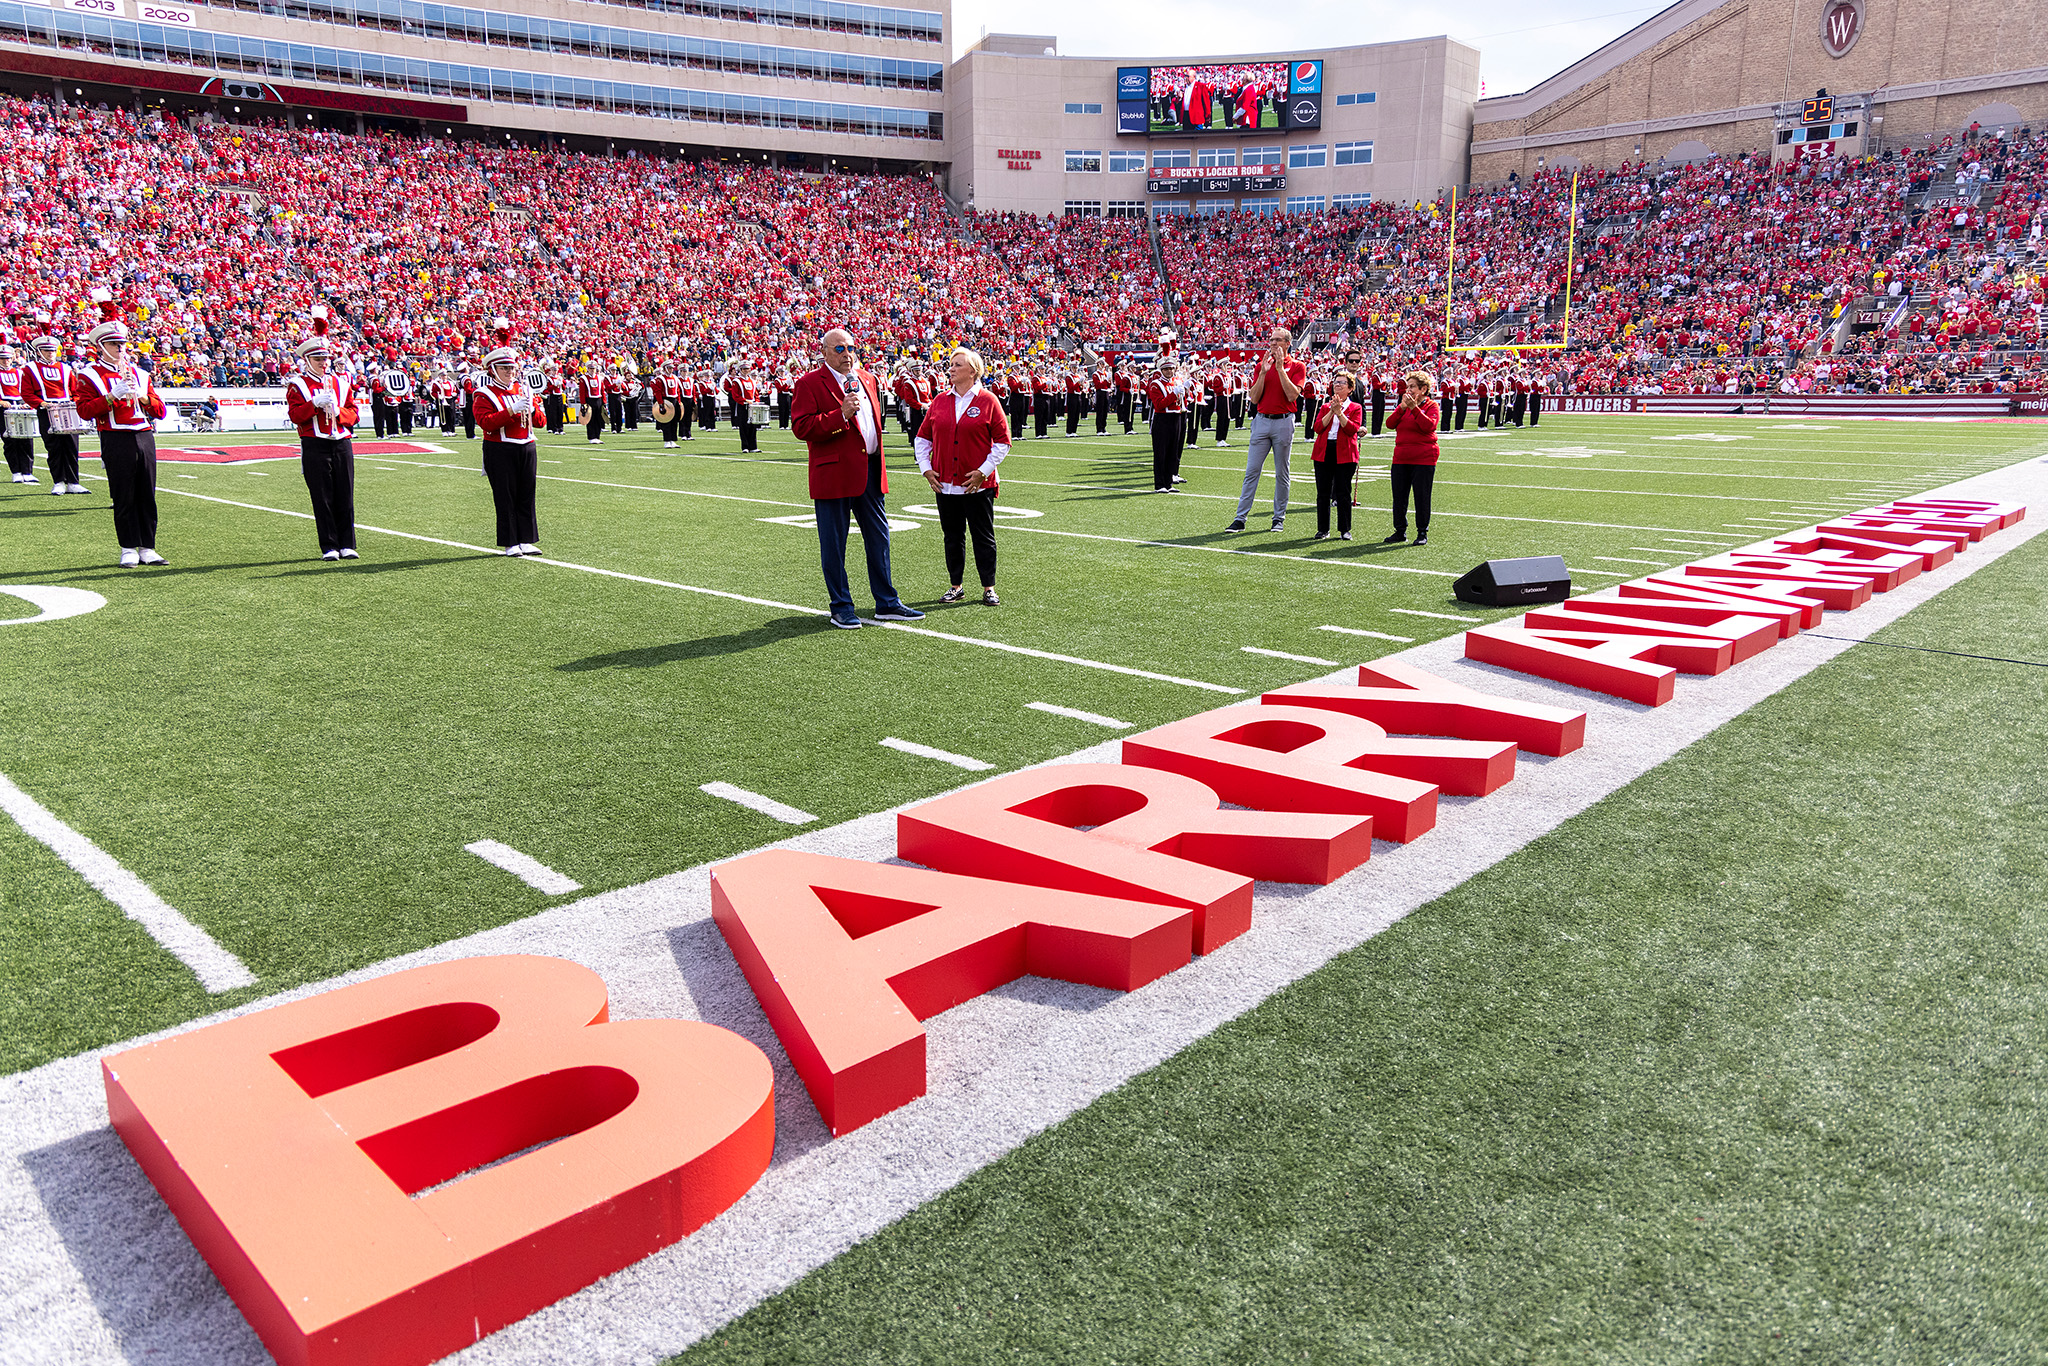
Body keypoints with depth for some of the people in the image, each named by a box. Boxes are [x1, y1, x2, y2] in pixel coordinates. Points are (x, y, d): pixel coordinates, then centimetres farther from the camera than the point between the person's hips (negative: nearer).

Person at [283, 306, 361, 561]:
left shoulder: (342, 382, 15)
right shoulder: (298, 385, 3)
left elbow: (353, 412, 12)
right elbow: (296, 415, -6)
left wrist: (338, 411, -8)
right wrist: (316, 403, -19)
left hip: (342, 444, 3)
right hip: (314, 446, -3)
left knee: (345, 497, 2)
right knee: (322, 499, -2)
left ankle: (347, 545, 7)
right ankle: (329, 547, 2)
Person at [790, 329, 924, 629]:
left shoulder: (867, 379, 15)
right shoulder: (809, 384, -5)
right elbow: (801, 427, -15)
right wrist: (841, 415, -23)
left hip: (870, 471, 6)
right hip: (833, 475, -6)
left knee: (879, 538, 11)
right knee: (833, 545, 2)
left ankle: (887, 603, 20)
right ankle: (841, 609, 12)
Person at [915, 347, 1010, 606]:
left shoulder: (988, 401, -3)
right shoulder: (940, 401, 8)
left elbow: (1002, 441, -3)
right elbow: (923, 437, 14)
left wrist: (983, 471, -10)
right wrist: (926, 468, 3)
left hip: (978, 484, -4)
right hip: (945, 483, 4)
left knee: (983, 536, 2)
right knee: (952, 536, 10)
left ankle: (989, 589, 11)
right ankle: (956, 586, 20)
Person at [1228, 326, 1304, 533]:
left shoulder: (1297, 366, 1)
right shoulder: (1261, 365, 10)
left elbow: (1292, 395, -13)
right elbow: (1254, 398, 2)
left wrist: (1280, 368, -13)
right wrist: (1264, 371, -7)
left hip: (1284, 423, -3)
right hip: (1261, 421, 3)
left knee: (1281, 473, 4)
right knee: (1251, 471, -1)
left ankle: (1279, 518, 13)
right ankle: (1240, 518, -1)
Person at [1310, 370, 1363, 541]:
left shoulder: (1355, 408, 6)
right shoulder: (1325, 407, 14)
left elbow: (1353, 429, -11)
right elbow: (1318, 428, -2)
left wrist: (1339, 412, -16)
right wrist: (1331, 412, -11)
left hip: (1345, 455, -3)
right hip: (1324, 452, 3)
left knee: (1343, 493, -2)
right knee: (1323, 493, 3)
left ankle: (1345, 530, 6)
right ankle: (1322, 530, 11)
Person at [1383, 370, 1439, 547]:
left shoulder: (1431, 405, -2)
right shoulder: (1404, 405, 13)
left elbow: (1430, 425, -20)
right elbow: (1390, 423, 0)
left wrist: (1414, 408, -21)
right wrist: (1402, 407, -12)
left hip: (1423, 459, -5)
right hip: (1401, 458, 5)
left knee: (1422, 497, -2)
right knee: (1399, 497, 7)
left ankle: (1422, 533, 7)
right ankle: (1400, 532, 17)